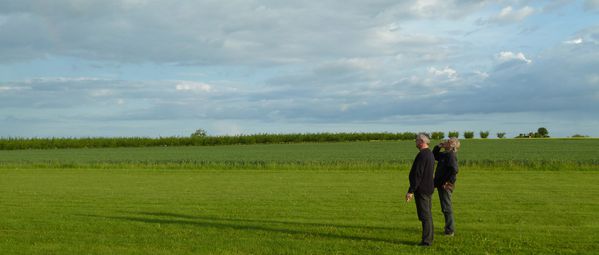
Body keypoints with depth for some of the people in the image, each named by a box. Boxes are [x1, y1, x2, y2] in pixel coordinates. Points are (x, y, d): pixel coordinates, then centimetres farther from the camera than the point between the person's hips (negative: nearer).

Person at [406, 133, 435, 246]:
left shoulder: (422, 155, -18)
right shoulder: (430, 154, 13)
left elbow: (417, 175, -22)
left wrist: (410, 191, -20)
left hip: (421, 189, -10)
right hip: (428, 189, 10)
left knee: (424, 216, -6)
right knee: (427, 215, 15)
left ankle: (426, 240, -3)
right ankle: (428, 239, 21)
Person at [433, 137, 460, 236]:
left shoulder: (451, 155, -16)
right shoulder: (445, 154, 14)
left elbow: (454, 170, -27)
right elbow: (434, 155, 33)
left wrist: (448, 182, -23)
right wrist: (439, 146, 18)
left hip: (445, 186, -10)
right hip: (441, 185, 10)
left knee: (446, 208, -4)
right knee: (446, 208, 16)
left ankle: (450, 231, 2)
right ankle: (449, 229, 26)